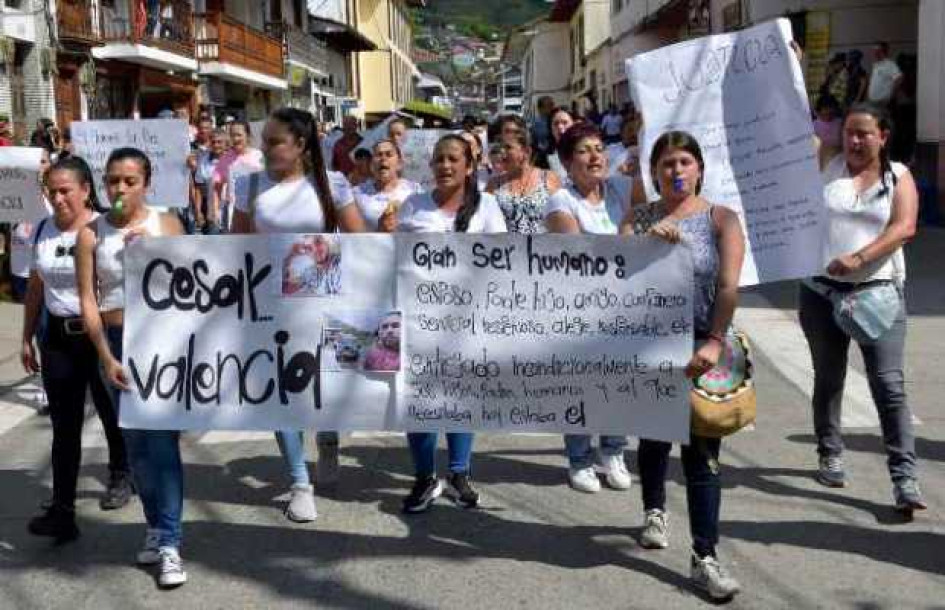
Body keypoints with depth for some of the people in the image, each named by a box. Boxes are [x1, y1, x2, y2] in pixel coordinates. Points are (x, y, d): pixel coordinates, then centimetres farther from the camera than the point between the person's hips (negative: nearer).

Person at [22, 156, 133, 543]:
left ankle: (120, 475, 39)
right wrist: (27, 338, 12)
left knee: (111, 412, 15)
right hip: (58, 337, 3)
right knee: (64, 425, 0)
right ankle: (62, 510, 1)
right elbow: (35, 289, 12)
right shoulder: (42, 231, 4)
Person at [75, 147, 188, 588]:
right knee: (136, 441, 9)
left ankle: (170, 544, -4)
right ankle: (156, 527, 24)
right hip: (117, 342, 2)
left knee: (163, 440, -7)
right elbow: (87, 301, -3)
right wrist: (107, 358, -9)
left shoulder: (166, 223, 0)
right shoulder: (91, 234, 0)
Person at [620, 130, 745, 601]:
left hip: (702, 347, -2)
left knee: (702, 454, -5)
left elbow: (729, 286, -11)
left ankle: (704, 558, -1)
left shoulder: (721, 219, -1)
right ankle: (655, 511, 44)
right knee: (653, 434, 18)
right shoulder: (639, 218, 7)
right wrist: (647, 240, -22)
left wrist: (715, 342, -24)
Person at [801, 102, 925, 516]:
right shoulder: (826, 168, 7)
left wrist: (858, 258, -23)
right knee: (828, 379, 15)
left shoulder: (898, 177, 3)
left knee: (889, 385, -8)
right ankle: (830, 455, 33)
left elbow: (904, 228, -11)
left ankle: (904, 480, -8)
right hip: (822, 291, 2)